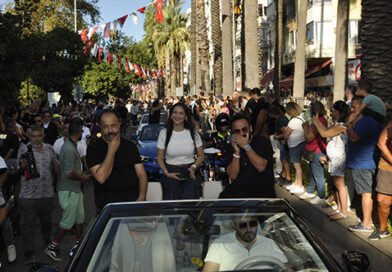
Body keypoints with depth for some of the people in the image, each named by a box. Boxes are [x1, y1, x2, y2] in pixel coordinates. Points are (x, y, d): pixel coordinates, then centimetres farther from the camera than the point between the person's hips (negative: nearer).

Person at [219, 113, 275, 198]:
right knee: (224, 197, -26)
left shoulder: (262, 141, -2)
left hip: (262, 189, -2)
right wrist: (236, 151, -15)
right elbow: (233, 175, -6)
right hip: (238, 188, 2)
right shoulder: (230, 147, 5)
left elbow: (261, 167, -16)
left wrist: (246, 146, -18)